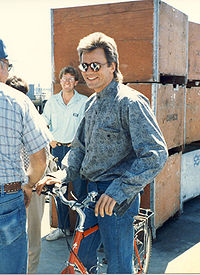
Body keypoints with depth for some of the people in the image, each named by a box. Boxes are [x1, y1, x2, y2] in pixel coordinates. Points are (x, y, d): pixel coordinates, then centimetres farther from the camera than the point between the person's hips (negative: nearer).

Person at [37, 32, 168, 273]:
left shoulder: (130, 102, -16)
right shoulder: (91, 103, 12)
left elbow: (156, 154, -23)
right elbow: (80, 146, 17)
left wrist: (118, 191, -29)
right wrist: (63, 175, -1)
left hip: (119, 196, -8)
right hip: (92, 191, 8)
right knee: (82, 255, 19)